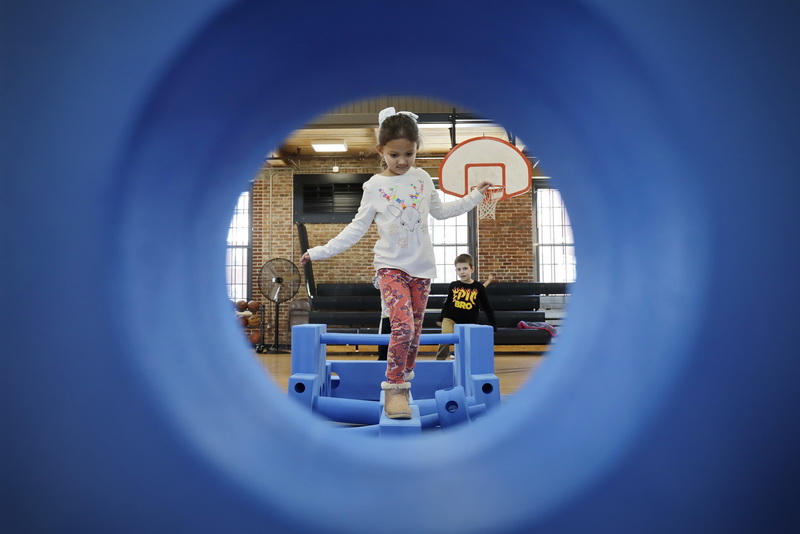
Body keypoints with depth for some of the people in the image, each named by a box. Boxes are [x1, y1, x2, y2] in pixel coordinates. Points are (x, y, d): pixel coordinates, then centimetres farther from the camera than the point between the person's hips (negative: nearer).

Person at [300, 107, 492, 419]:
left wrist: (474, 197, 18)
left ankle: (403, 384, 24)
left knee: (415, 331, 7)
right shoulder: (374, 186, -4)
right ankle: (393, 388, -4)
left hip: (421, 266, 4)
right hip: (391, 266, -3)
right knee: (403, 327, -19)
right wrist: (321, 251, -7)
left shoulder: (422, 178, 5)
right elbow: (357, 227, -1)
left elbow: (440, 211, 19)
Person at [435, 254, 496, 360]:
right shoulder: (453, 286, 2)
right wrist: (440, 319, 19)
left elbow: (487, 307, 6)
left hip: (468, 322, 0)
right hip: (450, 319, 0)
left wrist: (492, 324, 7)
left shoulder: (478, 287, -1)